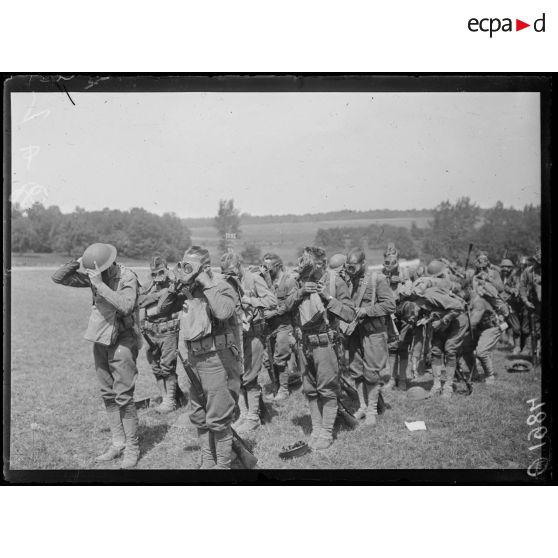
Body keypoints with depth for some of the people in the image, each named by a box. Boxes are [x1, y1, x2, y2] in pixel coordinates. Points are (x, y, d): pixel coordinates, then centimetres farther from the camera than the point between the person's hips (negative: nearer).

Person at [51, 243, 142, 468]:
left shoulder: (127, 278, -18)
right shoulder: (92, 275, 0)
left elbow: (125, 306, -34)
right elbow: (57, 278, 0)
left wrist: (100, 284, -34)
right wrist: (74, 264, -17)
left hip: (123, 341, -6)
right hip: (100, 340, 7)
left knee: (123, 397, -5)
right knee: (108, 396, 11)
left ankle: (132, 449, 7)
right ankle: (118, 444, 21)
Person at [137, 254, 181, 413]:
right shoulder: (151, 285, 10)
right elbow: (140, 300, -5)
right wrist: (158, 294, -14)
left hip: (169, 331, -5)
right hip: (151, 333, 6)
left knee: (167, 366, -6)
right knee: (156, 368, 10)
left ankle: (170, 400, 4)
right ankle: (164, 397, 21)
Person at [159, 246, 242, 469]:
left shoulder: (220, 286, -14)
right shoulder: (188, 290, 6)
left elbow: (224, 312, -34)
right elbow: (162, 308, 12)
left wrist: (207, 285, -24)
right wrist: (176, 286, -1)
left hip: (217, 358, -8)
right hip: (194, 359, 8)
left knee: (218, 418, -1)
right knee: (199, 417, 17)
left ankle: (222, 464, 14)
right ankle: (207, 461, 30)